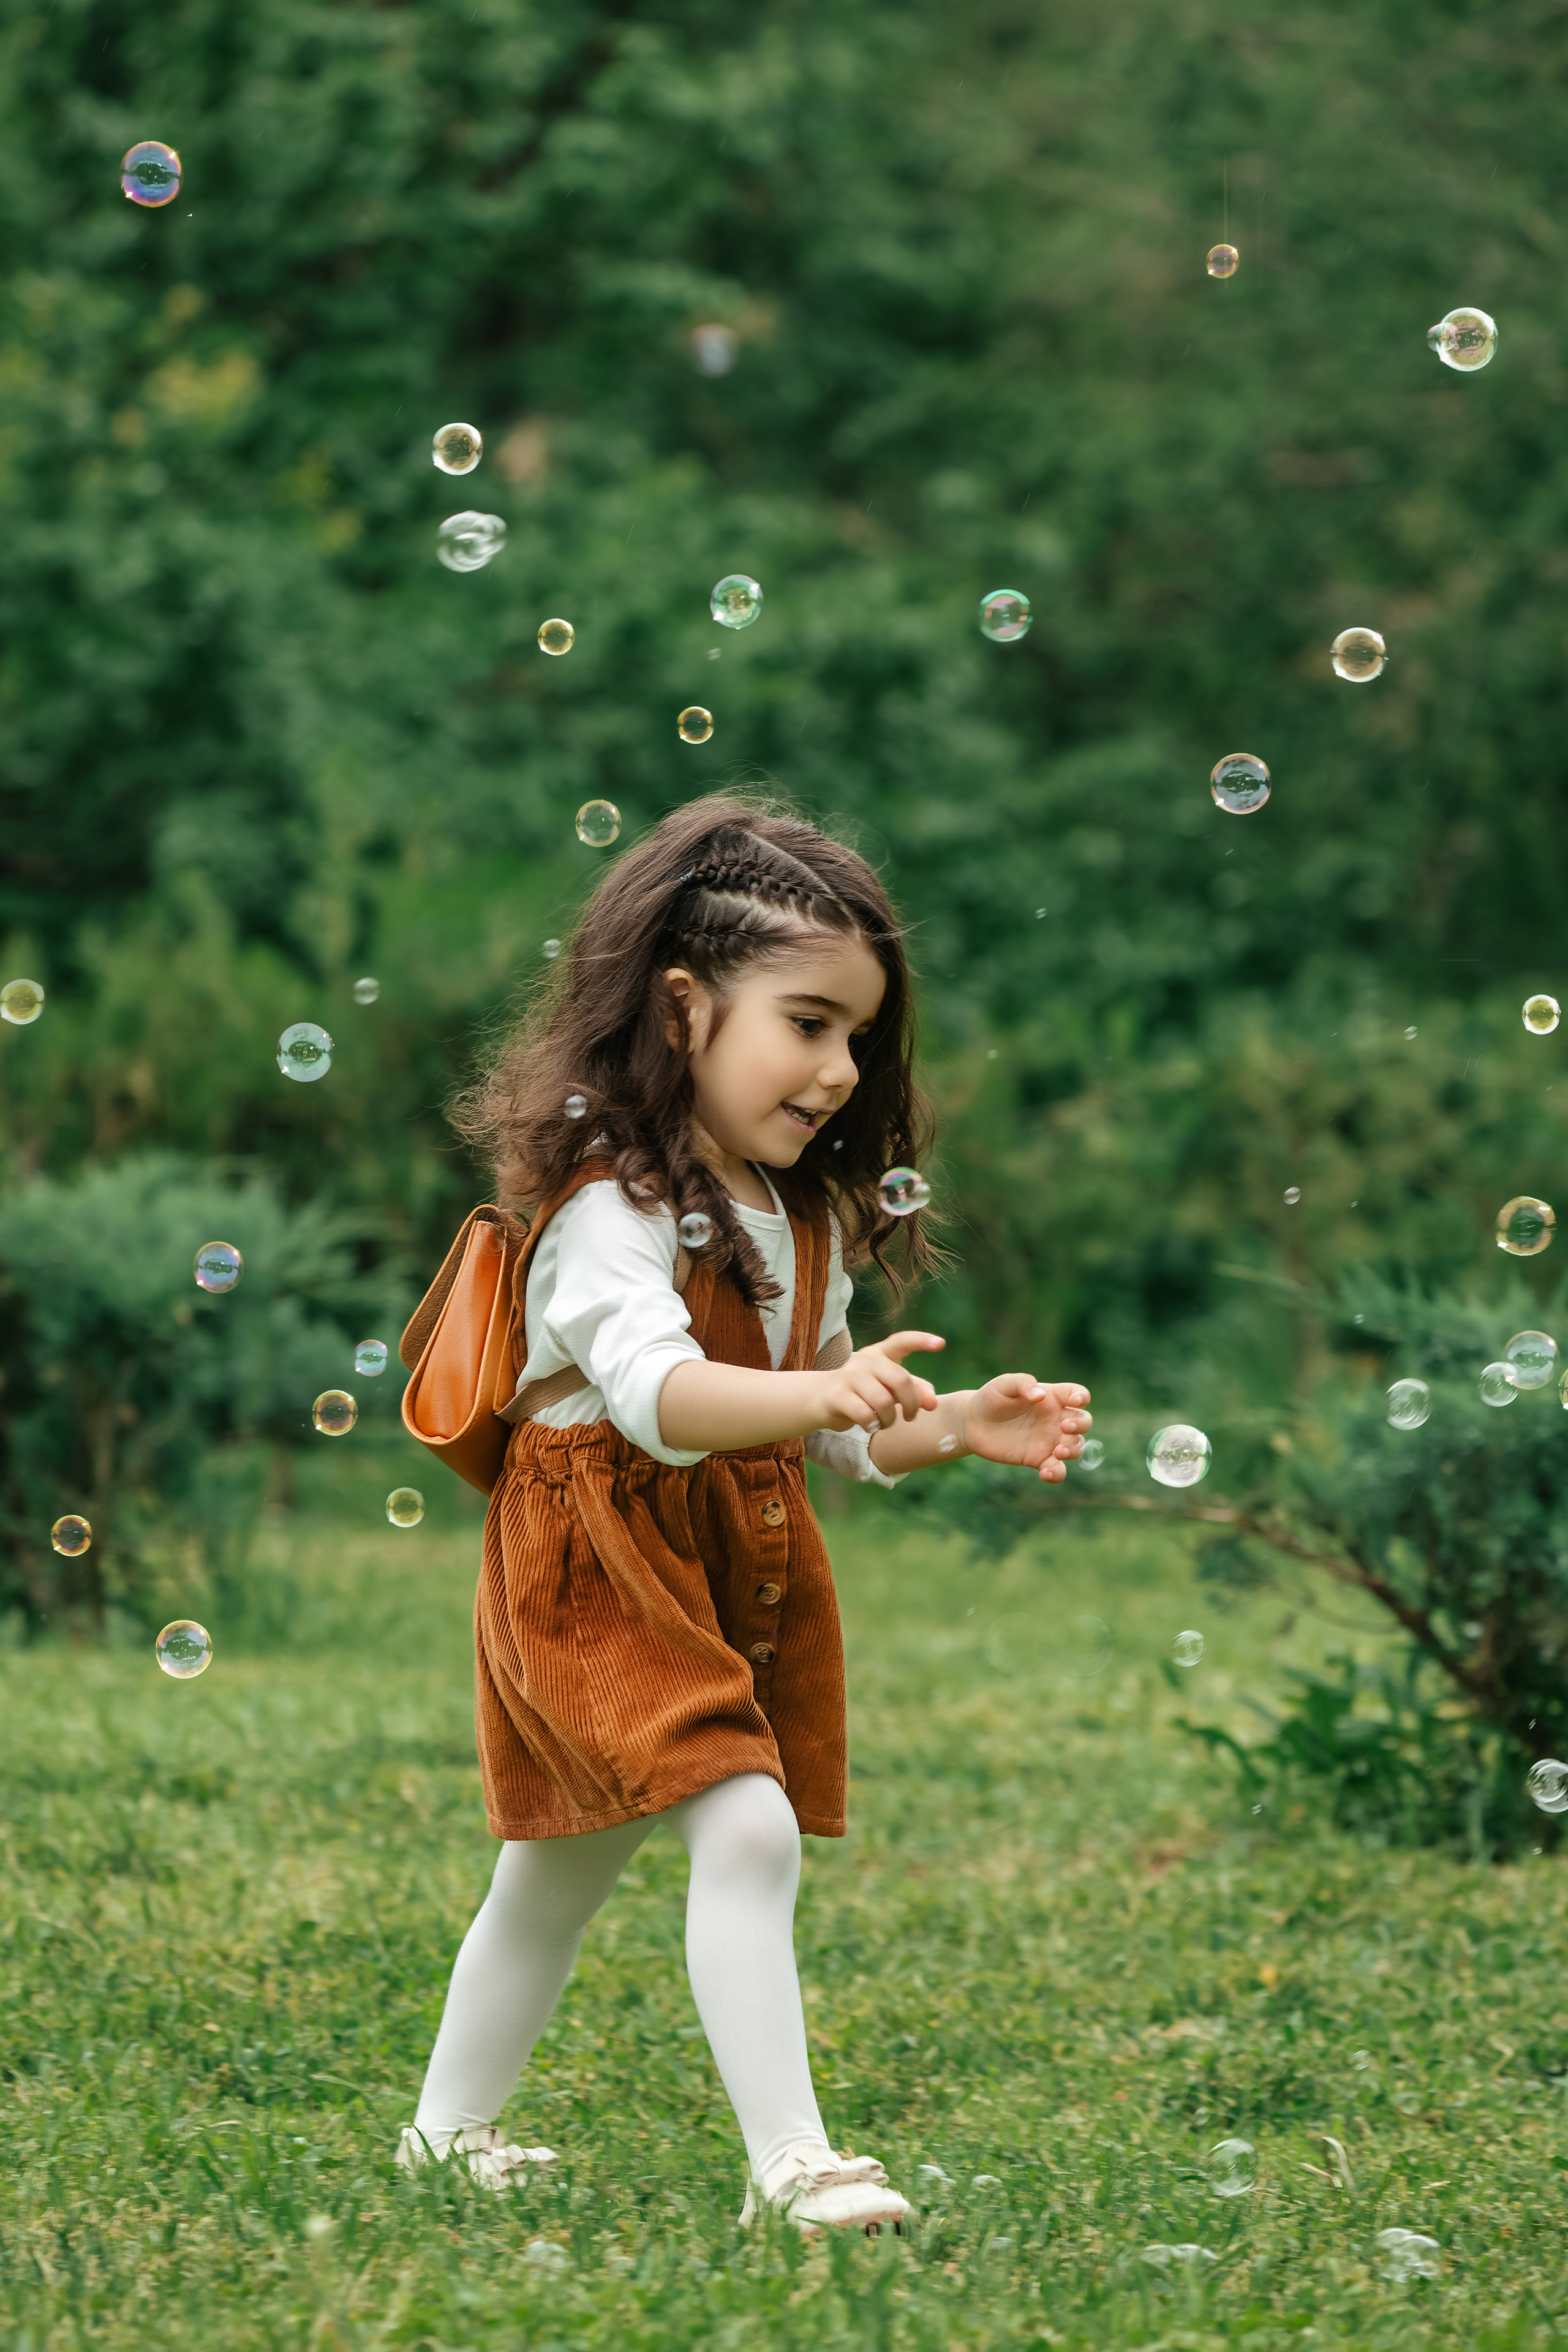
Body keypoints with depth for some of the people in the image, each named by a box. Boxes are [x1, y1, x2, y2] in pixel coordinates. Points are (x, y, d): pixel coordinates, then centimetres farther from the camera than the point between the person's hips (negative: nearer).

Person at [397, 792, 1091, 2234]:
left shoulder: (803, 1219, 9)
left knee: (563, 1874, 20)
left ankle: (452, 2128, 36)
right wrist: (825, 1392, -51)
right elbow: (654, 1392, -37)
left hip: (742, 1568, 9)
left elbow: (834, 1437, 16)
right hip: (603, 1562, -9)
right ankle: (790, 2162, -22)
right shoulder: (611, 1202, -20)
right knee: (748, 1830, -23)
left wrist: (956, 1426, -2)